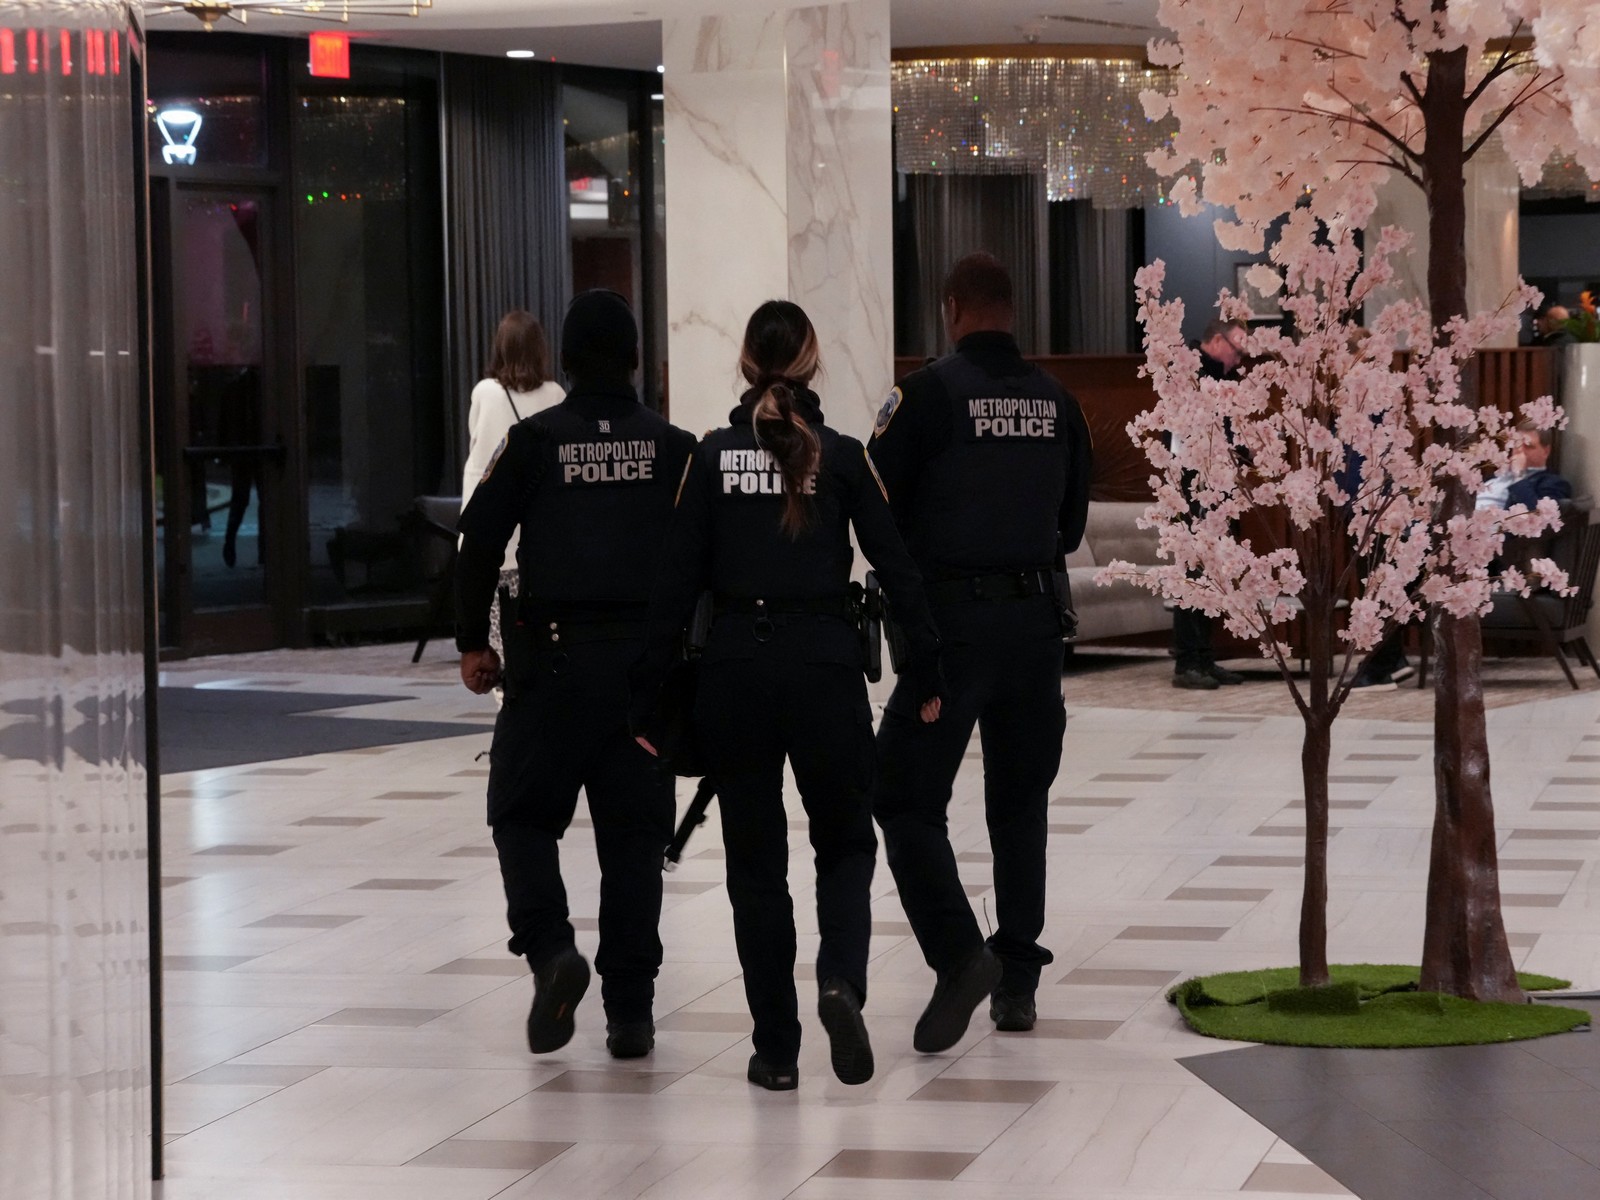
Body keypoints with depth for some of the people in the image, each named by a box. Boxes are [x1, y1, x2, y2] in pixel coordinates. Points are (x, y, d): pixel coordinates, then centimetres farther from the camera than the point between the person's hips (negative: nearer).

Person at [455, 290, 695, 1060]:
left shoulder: (533, 441, -1)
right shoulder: (674, 449, 3)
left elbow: (480, 540, -3)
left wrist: (472, 642, 6)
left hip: (552, 657, -2)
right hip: (647, 656, 2)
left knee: (522, 814, 11)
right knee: (633, 832, 6)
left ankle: (549, 948, -12)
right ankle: (629, 1011, 6)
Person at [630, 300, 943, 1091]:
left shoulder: (714, 457, 0)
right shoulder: (842, 456, -1)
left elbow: (678, 581, -1)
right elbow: (895, 564, -2)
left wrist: (649, 697, 3)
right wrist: (925, 672, 7)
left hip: (735, 670, 1)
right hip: (825, 667, -1)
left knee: (755, 861, 10)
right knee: (845, 842, 15)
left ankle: (776, 1051, 9)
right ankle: (840, 982, -13)